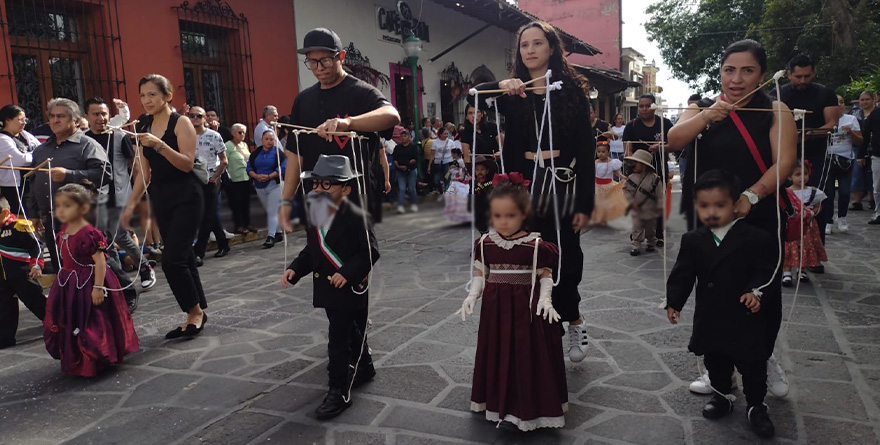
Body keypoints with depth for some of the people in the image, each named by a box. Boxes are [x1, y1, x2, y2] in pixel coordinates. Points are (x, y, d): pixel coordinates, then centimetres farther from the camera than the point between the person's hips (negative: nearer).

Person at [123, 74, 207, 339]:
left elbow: (187, 164, -16)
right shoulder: (144, 127, 12)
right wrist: (131, 204, 13)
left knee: (172, 259, -13)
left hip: (186, 197, -7)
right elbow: (145, 172, 15)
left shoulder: (180, 123, -7)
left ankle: (195, 311, 4)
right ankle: (197, 314, 19)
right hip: (160, 198, 7)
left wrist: (160, 145, -27)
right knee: (183, 258, 10)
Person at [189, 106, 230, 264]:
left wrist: (214, 177, -8)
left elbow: (224, 161, -2)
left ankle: (198, 253, -6)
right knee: (211, 216, 12)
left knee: (206, 218, -6)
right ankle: (223, 245, 25)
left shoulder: (214, 136, -4)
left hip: (210, 181, -4)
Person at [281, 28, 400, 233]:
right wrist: (286, 200, 8)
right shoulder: (303, 99, 12)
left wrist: (347, 122, -46)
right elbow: (296, 152, 15)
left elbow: (392, 116, -29)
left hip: (355, 199, -5)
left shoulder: (361, 92, -6)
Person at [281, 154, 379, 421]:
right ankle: (364, 368, 44)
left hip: (349, 290, -7)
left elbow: (370, 252, -16)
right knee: (351, 332, 23)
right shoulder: (315, 216, 4)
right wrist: (294, 269, -4)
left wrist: (347, 272, -25)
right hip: (327, 289, 7)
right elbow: (311, 251, 11)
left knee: (338, 341, -5)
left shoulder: (356, 218, -18)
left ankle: (339, 393, 8)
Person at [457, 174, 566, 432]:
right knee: (497, 356, 12)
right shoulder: (485, 244, -1)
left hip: (525, 308, -3)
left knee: (525, 356, 2)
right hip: (495, 308, 3)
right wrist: (472, 296, -4)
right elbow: (480, 274, 8)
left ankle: (520, 410, 15)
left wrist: (545, 298, -16)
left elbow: (545, 275, -2)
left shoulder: (536, 246, -10)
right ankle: (498, 405, 28)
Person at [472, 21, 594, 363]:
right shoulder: (513, 93, 7)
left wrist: (585, 204, -7)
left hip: (562, 184, -2)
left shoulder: (571, 90, 1)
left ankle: (573, 322, 27)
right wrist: (501, 86, -27)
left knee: (563, 260, 2)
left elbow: (586, 149, -2)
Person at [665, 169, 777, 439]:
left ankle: (756, 406, 29)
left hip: (745, 321, -3)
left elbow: (765, 272, -11)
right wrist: (674, 301, -10)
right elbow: (682, 274, -1)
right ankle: (722, 396, 40)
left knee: (752, 366, 9)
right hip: (709, 320, 3)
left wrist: (757, 292, -29)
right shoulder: (693, 241, -2)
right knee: (715, 363, 19)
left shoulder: (755, 239, -11)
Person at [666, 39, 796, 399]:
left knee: (765, 292, 8)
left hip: (760, 219, -1)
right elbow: (674, 140, -11)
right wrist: (706, 116, -28)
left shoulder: (776, 112, -1)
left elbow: (784, 161, -14)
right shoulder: (703, 109, 5)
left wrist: (750, 196, -28)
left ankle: (765, 358, 34)